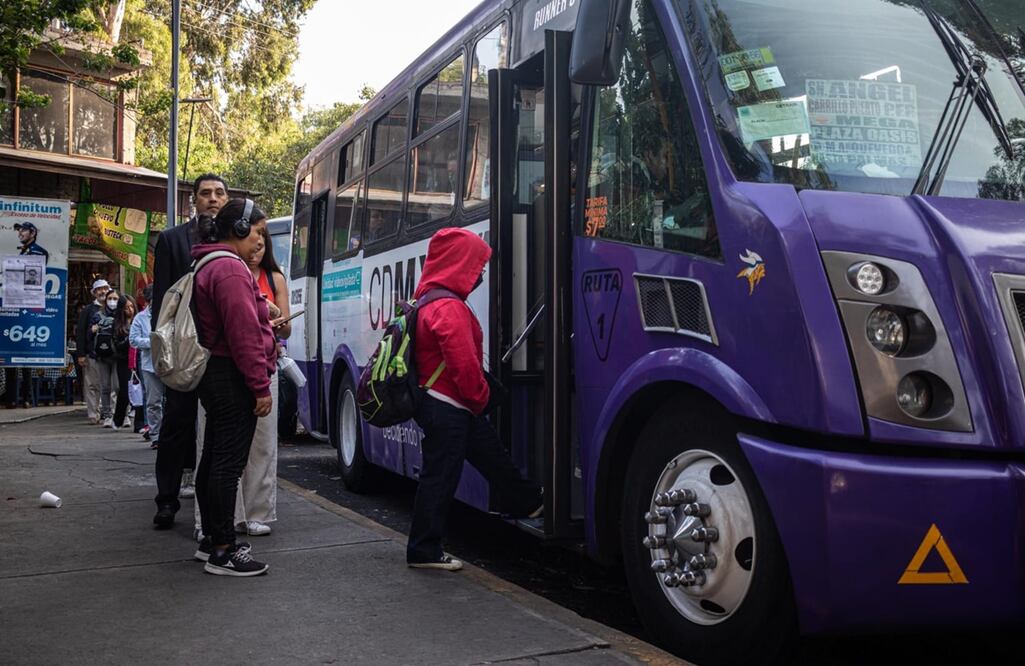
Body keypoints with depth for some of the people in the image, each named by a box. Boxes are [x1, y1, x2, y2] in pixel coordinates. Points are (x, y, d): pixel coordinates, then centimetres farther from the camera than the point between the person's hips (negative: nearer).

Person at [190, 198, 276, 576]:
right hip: (234, 379, -11)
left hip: (214, 376, 11)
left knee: (213, 459, 15)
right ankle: (223, 552, -2)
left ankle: (211, 539, 25)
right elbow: (244, 334, -21)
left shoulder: (209, 266, 18)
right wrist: (261, 385, -19)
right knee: (229, 463, -7)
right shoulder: (231, 269, -17)